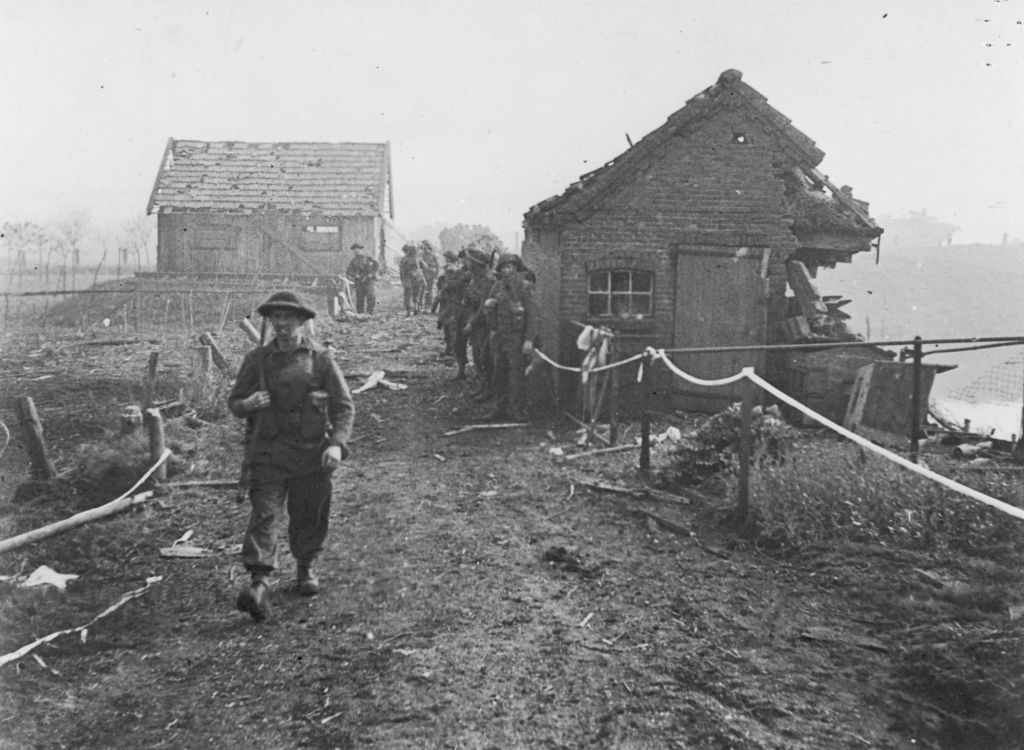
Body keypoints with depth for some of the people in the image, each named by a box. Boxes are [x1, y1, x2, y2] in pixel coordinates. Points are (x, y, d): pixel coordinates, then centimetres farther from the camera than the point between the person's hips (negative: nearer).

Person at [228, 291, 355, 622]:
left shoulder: (320, 359, 1)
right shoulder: (257, 359, 6)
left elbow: (344, 405, 0)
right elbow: (234, 401, 14)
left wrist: (337, 443, -14)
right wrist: (247, 404, -11)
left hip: (313, 454, 0)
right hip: (268, 451, 0)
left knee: (310, 517, 10)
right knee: (264, 513, -12)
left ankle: (305, 569, 33)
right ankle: (258, 582, -16)